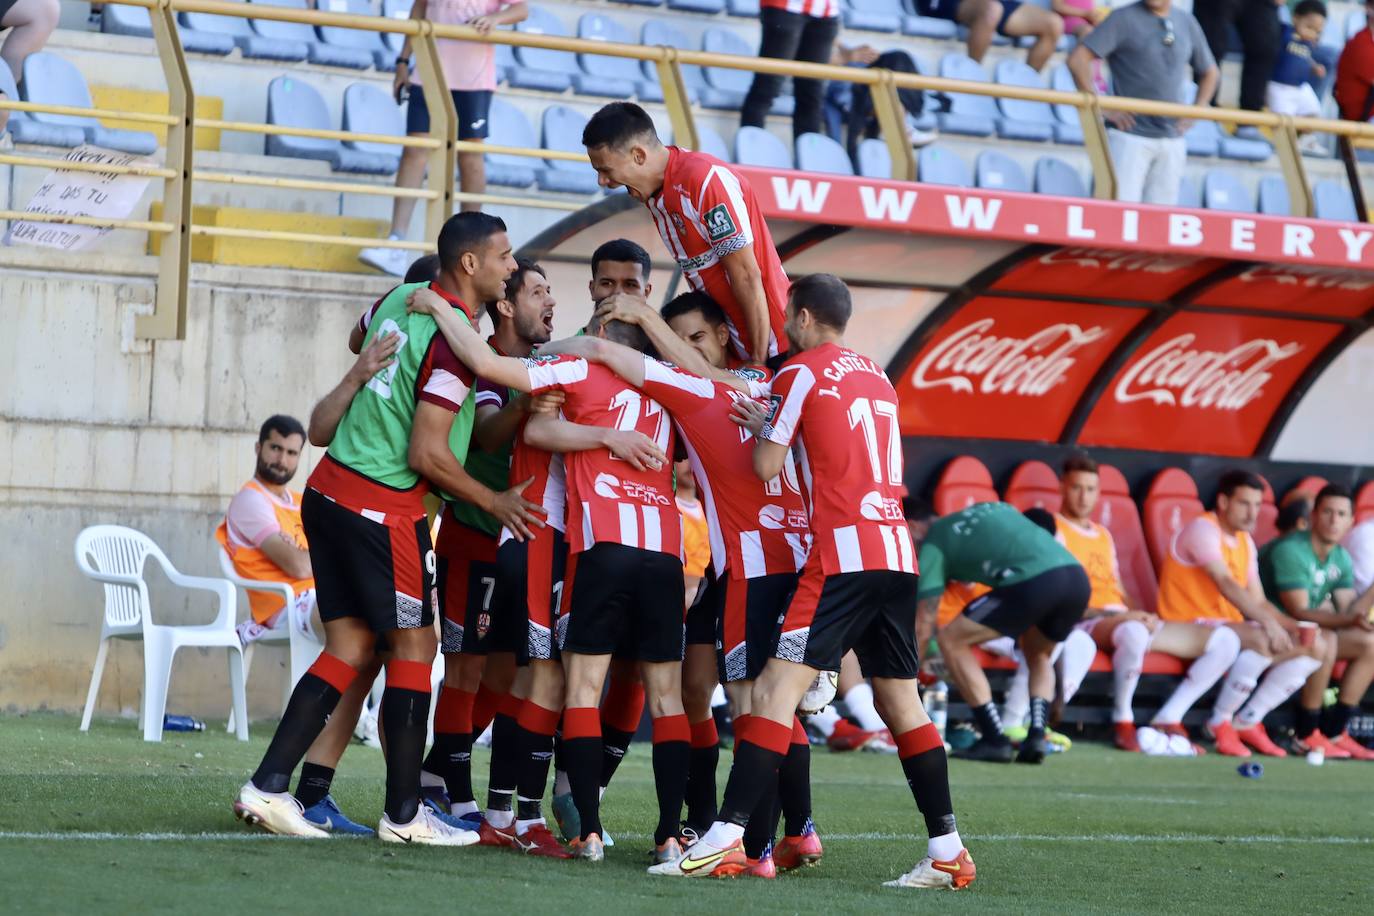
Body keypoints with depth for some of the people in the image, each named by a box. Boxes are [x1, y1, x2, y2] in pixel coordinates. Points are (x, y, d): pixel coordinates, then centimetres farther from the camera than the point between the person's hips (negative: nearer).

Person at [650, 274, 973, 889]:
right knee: (900, 700, 11)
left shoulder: (800, 374, -1)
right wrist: (775, 423, 25)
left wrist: (761, 424, 19)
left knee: (777, 688, -10)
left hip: (843, 555, -7)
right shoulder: (877, 379, 20)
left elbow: (767, 466, 0)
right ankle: (947, 850, 9)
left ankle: (726, 838, -18)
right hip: (898, 554, 7)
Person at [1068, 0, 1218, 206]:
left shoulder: (1187, 23, 11)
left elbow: (1209, 73, 26)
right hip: (1130, 136, -4)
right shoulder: (1124, 19, -3)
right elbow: (1077, 60, -10)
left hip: (1172, 141, 4)